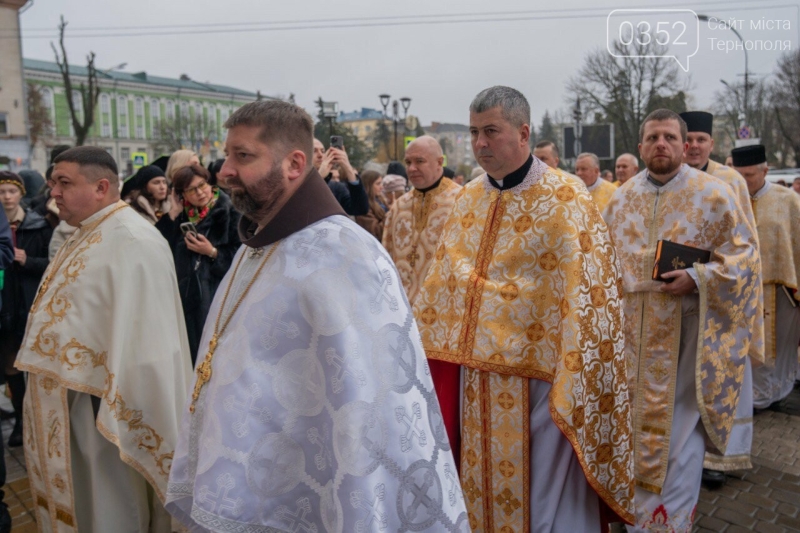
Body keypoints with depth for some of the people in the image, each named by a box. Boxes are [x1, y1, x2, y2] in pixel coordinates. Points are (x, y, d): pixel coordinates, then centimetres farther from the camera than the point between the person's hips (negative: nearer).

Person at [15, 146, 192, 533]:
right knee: (77, 500, 23)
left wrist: (119, 412, -24)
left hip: (102, 400, -10)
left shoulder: (132, 240, -21)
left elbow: (141, 333, -25)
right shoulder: (85, 236, 12)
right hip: (70, 394, 10)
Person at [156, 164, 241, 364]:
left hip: (216, 293, -5)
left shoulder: (229, 212, -7)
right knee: (191, 349, 12)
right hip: (186, 292, 5)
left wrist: (212, 252, -19)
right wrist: (174, 213, -3)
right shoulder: (183, 214, 10)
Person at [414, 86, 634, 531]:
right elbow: (442, 284, 12)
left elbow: (587, 297, -14)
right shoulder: (469, 199, 8)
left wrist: (570, 390, -17)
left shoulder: (565, 200, -10)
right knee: (485, 485, 19)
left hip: (536, 375, -5)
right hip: (479, 373, 6)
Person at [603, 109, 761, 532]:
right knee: (636, 422, 13)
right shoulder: (621, 199, 6)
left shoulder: (713, 194, -4)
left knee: (681, 427, 3)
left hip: (687, 335, -3)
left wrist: (696, 279, -19)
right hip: (634, 333, 3)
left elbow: (744, 255, -5)